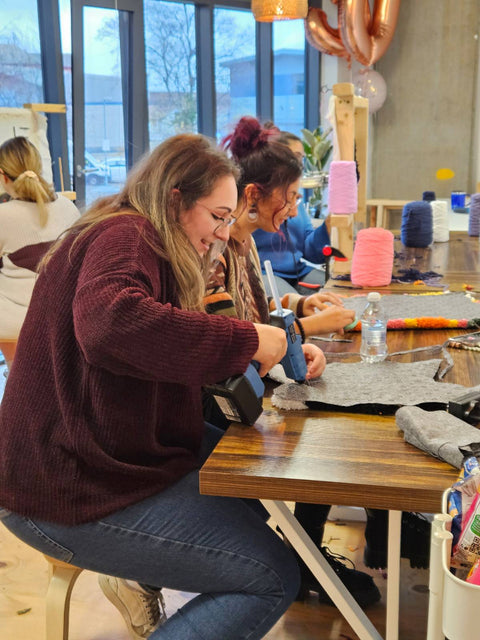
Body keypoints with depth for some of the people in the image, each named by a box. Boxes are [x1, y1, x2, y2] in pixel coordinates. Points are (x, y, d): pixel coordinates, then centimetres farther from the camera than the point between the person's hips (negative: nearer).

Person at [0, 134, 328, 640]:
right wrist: (246, 340, -31)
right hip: (74, 493, -10)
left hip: (110, 455, 10)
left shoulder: (140, 242, 15)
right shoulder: (123, 237, -16)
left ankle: (139, 579, 14)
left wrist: (278, 353, 0)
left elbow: (176, 357, 14)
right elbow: (108, 323, -40)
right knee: (276, 578, -11)